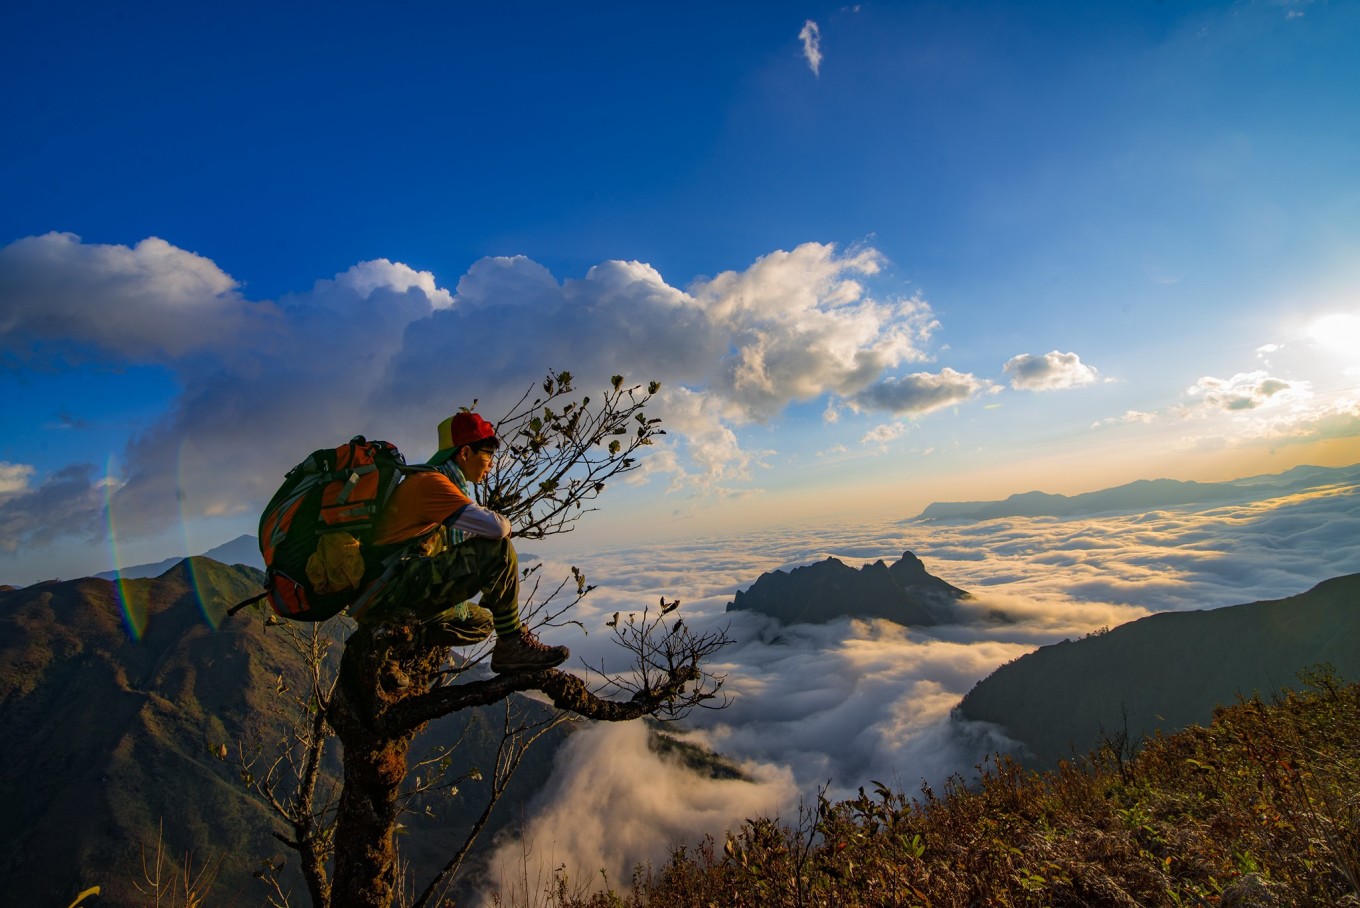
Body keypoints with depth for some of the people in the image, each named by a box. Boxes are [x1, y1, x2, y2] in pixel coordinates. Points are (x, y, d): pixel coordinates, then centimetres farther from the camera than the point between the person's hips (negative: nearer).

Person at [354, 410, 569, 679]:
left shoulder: (453, 486, 19)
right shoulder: (431, 481, -13)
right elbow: (495, 527, -23)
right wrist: (505, 523, 0)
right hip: (394, 589, -11)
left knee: (481, 622, 25)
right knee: (497, 549, -20)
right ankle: (512, 643, -12)